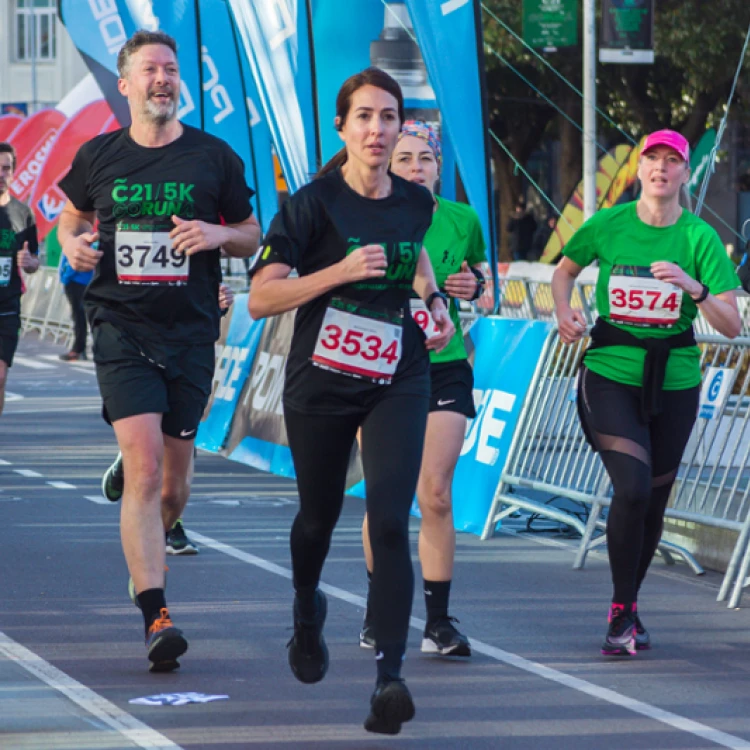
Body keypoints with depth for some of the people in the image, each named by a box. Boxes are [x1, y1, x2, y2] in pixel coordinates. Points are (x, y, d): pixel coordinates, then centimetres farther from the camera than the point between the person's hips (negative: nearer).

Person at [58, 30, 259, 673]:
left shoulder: (214, 157, 3)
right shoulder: (98, 157, 5)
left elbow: (252, 237, 11)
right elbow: (72, 216, 22)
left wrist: (217, 235, -11)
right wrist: (74, 244, -1)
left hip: (190, 332, 1)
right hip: (121, 329, -1)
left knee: (175, 486, 9)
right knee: (145, 471, -16)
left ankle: (147, 543, 43)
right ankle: (156, 615, -20)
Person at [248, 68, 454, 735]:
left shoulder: (416, 202, 1)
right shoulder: (313, 203, -12)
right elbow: (260, 297, -16)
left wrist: (434, 298, 9)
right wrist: (340, 271, -25)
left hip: (398, 383, 1)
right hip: (321, 383, -1)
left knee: (390, 522, -15)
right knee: (319, 516, 16)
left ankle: (390, 676, -21)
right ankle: (307, 611, 50)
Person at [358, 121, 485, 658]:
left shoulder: (462, 220, 3)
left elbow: (479, 281, 17)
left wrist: (472, 286, -5)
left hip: (442, 367, 1)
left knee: (436, 495, -7)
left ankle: (439, 622, -2)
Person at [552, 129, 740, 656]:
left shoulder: (699, 237, -5)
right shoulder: (608, 225, -3)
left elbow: (732, 326, -9)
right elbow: (564, 270, 17)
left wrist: (695, 288, -25)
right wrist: (564, 312, -2)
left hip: (674, 380, 2)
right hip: (611, 373, -2)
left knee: (654, 500, 9)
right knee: (633, 488, -18)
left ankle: (629, 608, 31)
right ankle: (621, 612, -4)